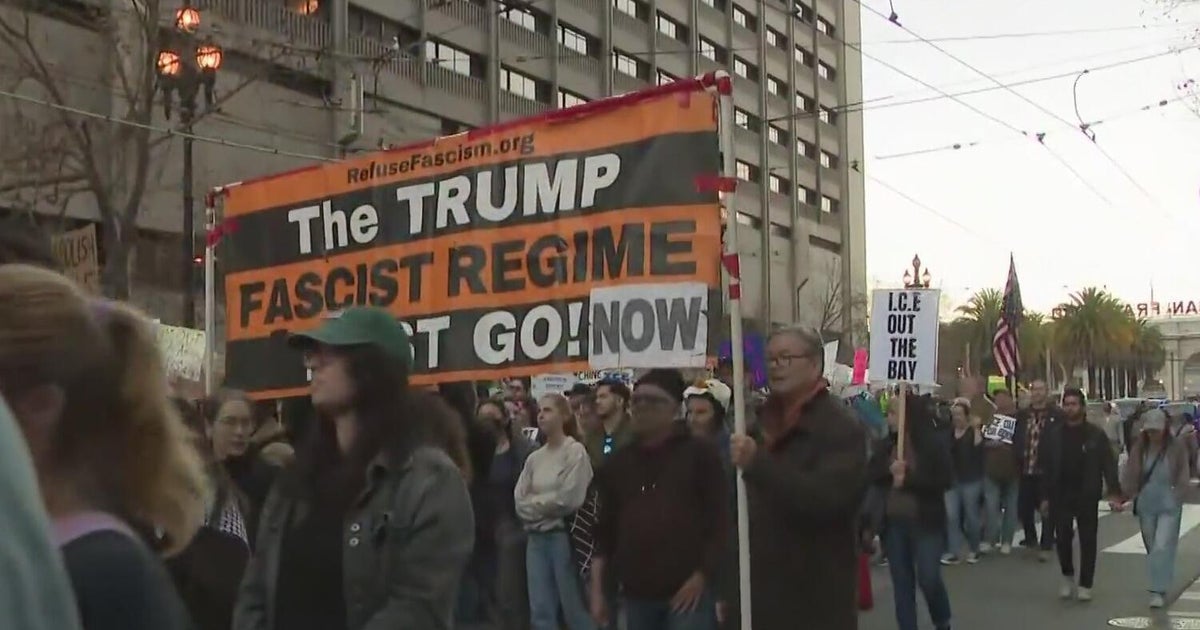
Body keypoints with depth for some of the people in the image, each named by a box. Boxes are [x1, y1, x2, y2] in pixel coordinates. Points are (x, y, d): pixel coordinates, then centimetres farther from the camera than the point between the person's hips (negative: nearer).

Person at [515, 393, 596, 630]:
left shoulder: (575, 451, -6)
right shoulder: (534, 458, 11)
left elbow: (568, 499, -14)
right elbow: (519, 501, 5)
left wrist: (534, 502, -2)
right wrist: (543, 504, -9)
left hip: (563, 534, -6)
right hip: (537, 537, 6)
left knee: (575, 610, -1)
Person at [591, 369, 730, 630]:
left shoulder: (699, 453, -1)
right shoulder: (618, 462, 12)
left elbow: (720, 520, -4)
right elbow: (606, 529, 13)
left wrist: (701, 577, -11)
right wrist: (597, 588, 8)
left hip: (687, 591, -5)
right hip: (635, 594, 5)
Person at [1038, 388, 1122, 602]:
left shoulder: (1096, 434, -3)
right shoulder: (1052, 433, 3)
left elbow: (1109, 465, -4)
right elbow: (1046, 466, 6)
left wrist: (1115, 494, -14)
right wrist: (1045, 497, 3)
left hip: (1087, 496, -1)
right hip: (1060, 496, 2)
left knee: (1088, 541, 3)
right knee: (1063, 538, 4)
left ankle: (1085, 585, 13)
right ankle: (1067, 578, 25)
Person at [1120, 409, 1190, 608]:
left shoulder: (1177, 448, -5)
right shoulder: (1140, 447, 3)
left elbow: (1182, 479, -1)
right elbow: (1131, 474, 4)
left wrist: (1176, 498, -11)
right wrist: (1128, 495, -7)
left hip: (1169, 507, -4)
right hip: (1146, 505, 4)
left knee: (1163, 547, -11)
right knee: (1152, 548, 12)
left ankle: (1158, 591, -9)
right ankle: (1161, 586, 28)